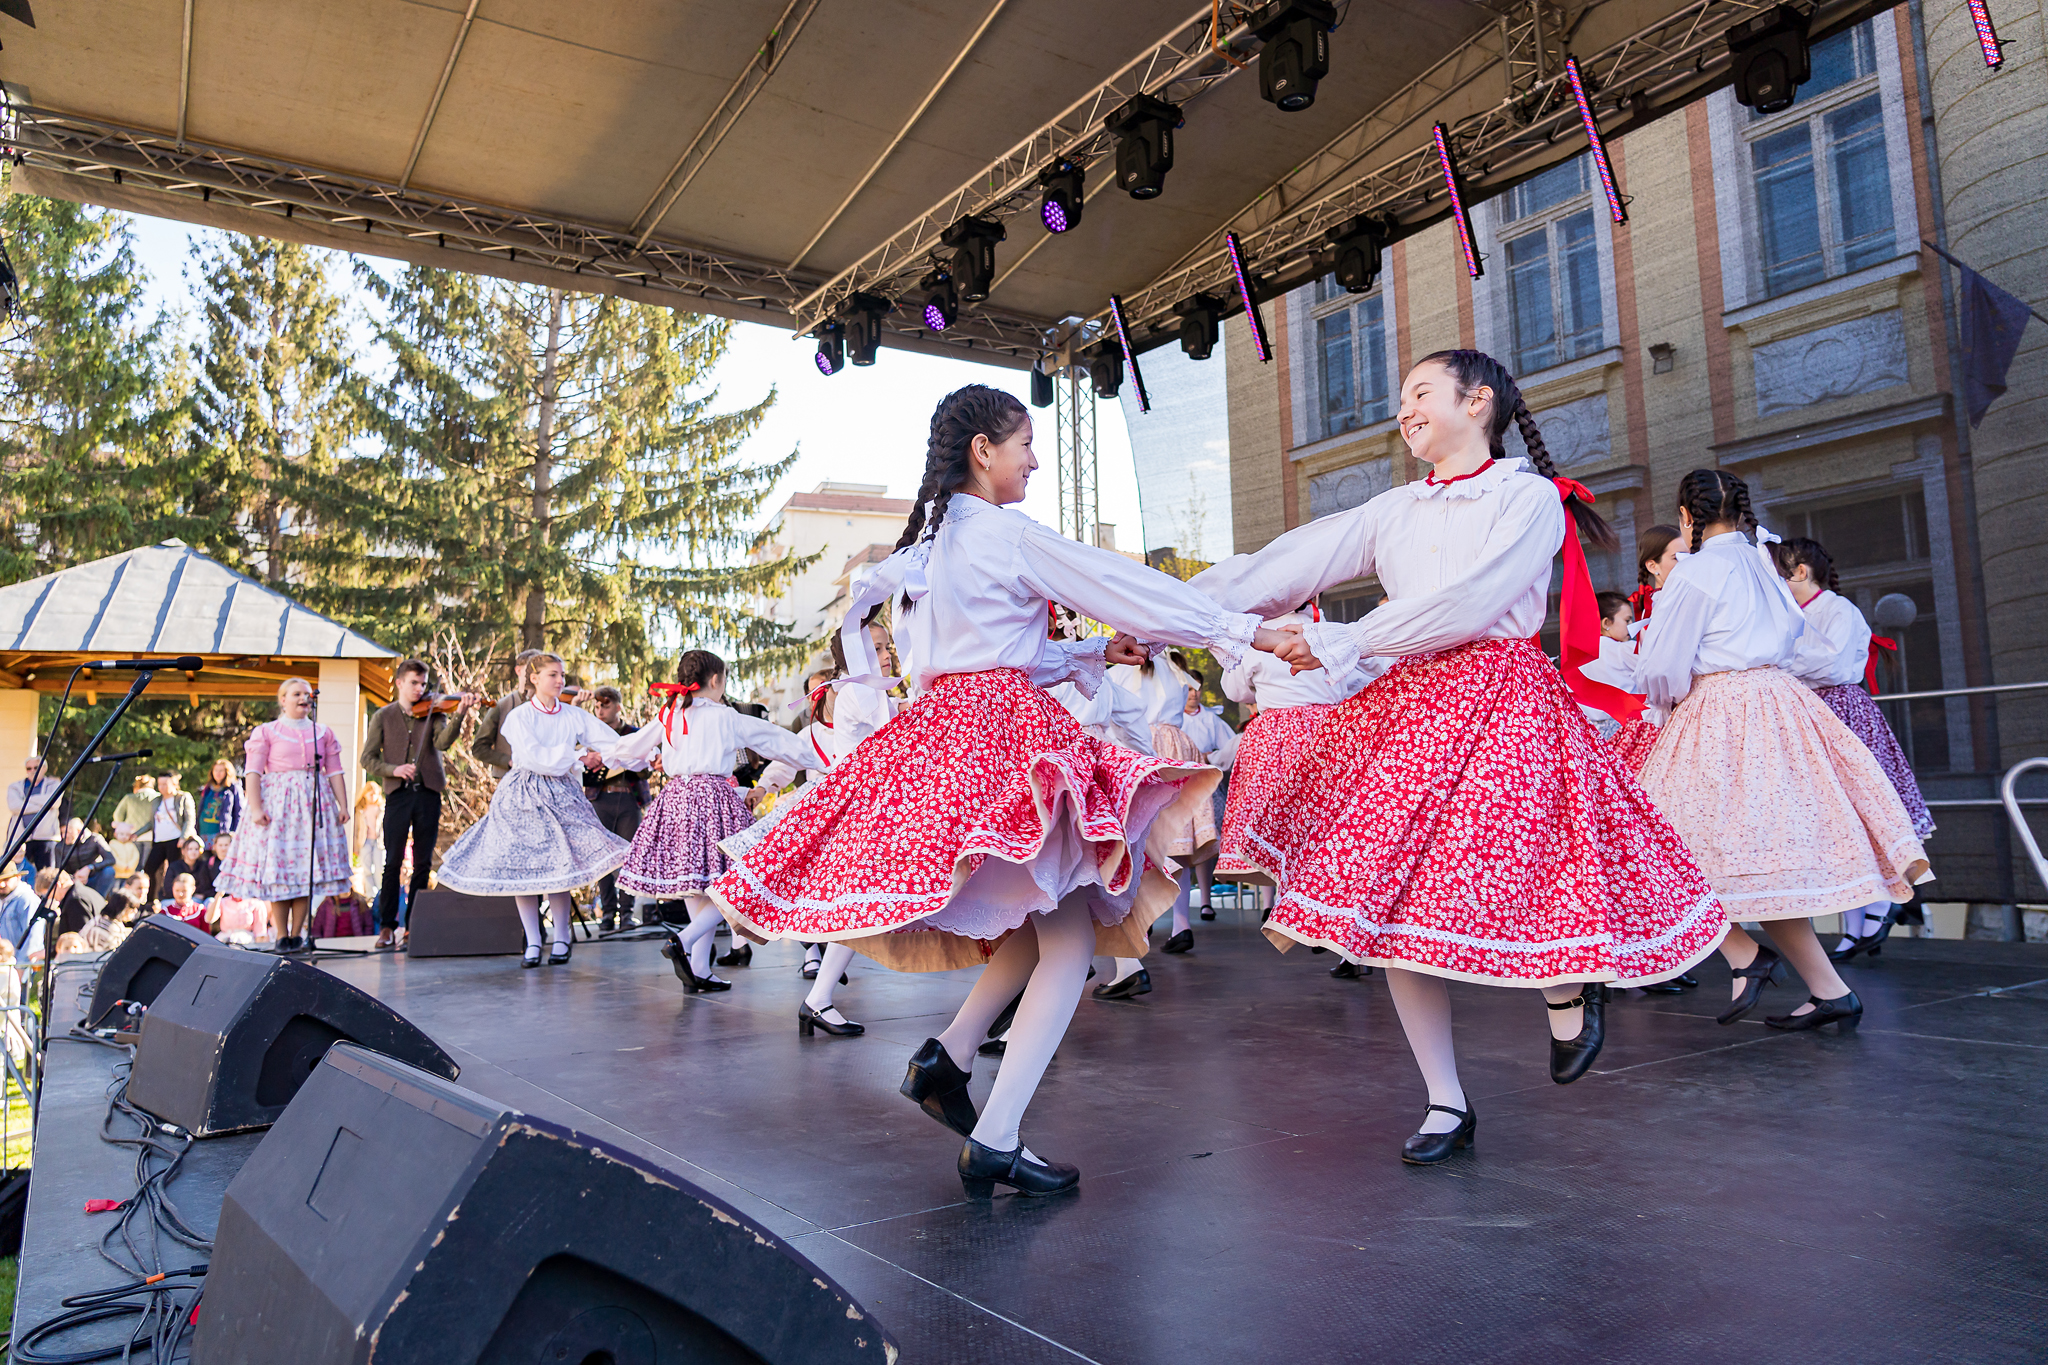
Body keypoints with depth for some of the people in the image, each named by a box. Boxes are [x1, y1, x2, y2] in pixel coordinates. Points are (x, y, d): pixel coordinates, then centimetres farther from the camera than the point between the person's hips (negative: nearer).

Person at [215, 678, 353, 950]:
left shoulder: (323, 733, 14)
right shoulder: (265, 732, 4)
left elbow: (335, 773, 11)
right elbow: (252, 772, -3)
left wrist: (343, 805, 2)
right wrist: (255, 808, -14)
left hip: (315, 803, 3)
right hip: (278, 804, -3)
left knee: (307, 869, 0)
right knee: (277, 866, -4)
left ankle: (297, 933, 6)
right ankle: (281, 934, 2)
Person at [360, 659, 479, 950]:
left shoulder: (433, 713, 9)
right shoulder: (383, 716, 9)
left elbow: (443, 742, -11)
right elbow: (368, 759, 4)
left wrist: (459, 715, -27)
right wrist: (394, 769, -15)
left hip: (428, 794, 1)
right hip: (398, 794, -1)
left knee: (423, 863, 4)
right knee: (393, 862, -4)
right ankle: (387, 927, 5)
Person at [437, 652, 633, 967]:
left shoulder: (574, 715, 6)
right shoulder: (519, 716, -2)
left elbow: (614, 741, 3)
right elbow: (534, 757, -15)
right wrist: (576, 755, -12)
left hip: (560, 793, 1)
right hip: (524, 795, -1)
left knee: (559, 867, -6)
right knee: (521, 867, 0)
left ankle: (561, 939, 9)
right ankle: (532, 944, 11)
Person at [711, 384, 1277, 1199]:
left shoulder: (927, 539, 18)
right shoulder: (1009, 535, -8)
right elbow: (1126, 588, -6)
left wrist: (1089, 657, 23)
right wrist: (1236, 630, 2)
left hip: (937, 727, 9)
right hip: (1006, 734, -9)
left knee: (1041, 914, 20)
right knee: (1070, 933, -2)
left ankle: (947, 1055, 12)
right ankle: (996, 1139, -6)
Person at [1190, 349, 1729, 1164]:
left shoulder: (1530, 495, 0)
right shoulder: (1393, 511, 15)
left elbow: (1468, 600, -14)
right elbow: (1288, 567, 5)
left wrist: (1347, 642, -17)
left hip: (1501, 699, -5)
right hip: (1410, 703, 5)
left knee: (1504, 882, -11)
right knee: (1392, 897, 0)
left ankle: (1568, 992, 28)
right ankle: (1445, 1105, 14)